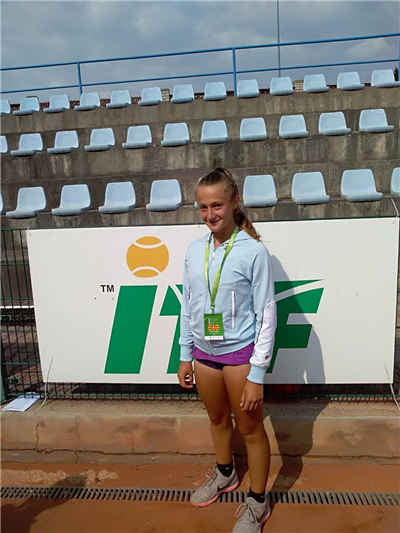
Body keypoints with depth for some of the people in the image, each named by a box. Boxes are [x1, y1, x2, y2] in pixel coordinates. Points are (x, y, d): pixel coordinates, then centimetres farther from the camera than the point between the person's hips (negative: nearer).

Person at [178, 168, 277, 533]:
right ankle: (225, 474, 52)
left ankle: (257, 502, 37)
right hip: (204, 352, 5)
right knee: (218, 419, 24)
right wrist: (185, 357, 10)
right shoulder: (194, 251, 1)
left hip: (239, 352, -5)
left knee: (250, 428, 13)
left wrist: (257, 374, -13)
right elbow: (188, 308, 7)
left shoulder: (254, 250, -14)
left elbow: (266, 314, -13)